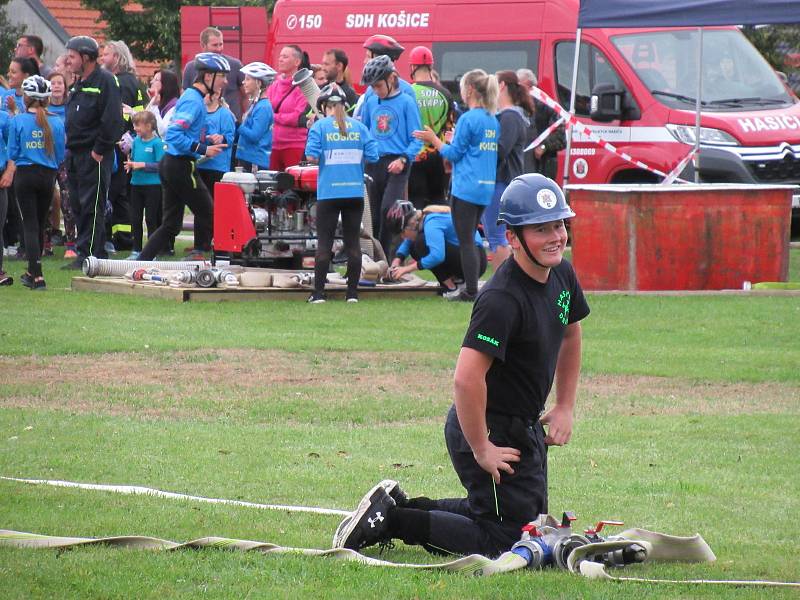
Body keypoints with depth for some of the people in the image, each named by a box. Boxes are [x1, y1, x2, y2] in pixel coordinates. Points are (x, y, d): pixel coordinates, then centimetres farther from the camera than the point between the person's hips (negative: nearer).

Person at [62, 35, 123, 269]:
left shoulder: (105, 81, -10)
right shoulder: (78, 85, 18)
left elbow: (112, 119, -18)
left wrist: (100, 150, -18)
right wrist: (70, 149, 14)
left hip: (94, 156, -9)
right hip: (75, 155, 9)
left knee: (91, 206, -8)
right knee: (78, 206, 10)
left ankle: (89, 253, -7)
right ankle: (83, 254, 15)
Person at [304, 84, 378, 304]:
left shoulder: (320, 127, -3)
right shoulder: (359, 127, 4)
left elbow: (311, 155, -11)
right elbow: (372, 155, 0)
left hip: (329, 193, -2)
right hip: (355, 192, 2)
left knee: (324, 242, 1)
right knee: (353, 242, 7)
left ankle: (318, 292, -2)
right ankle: (352, 292, 6)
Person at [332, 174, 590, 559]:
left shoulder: (562, 275, 1)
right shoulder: (502, 299, -28)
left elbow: (570, 335, 22)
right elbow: (467, 379, -35)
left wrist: (565, 407, 16)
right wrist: (482, 451, -27)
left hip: (525, 426, 9)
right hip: (491, 431, -9)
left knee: (530, 519, 22)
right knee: (504, 538, -6)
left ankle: (401, 507, 23)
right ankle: (393, 520, 1)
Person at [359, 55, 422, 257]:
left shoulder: (406, 102, -4)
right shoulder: (370, 103, 9)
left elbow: (416, 138, -5)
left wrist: (403, 159, -17)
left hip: (397, 165, -5)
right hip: (374, 163, 5)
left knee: (388, 209, -20)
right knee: (375, 215, 9)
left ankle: (386, 257, -15)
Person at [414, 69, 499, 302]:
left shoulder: (468, 119, -12)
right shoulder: (493, 120, 11)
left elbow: (454, 154, -10)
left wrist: (433, 140, 2)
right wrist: (456, 140, 28)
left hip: (467, 188, -8)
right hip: (487, 187, 8)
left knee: (465, 241, -2)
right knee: (469, 240, 17)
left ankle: (471, 291, -2)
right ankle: (470, 287, 19)